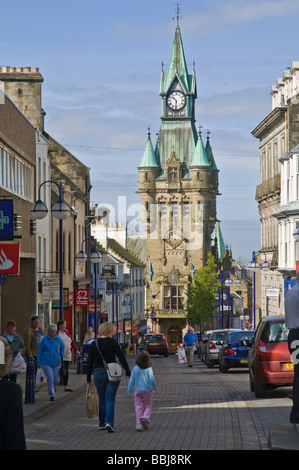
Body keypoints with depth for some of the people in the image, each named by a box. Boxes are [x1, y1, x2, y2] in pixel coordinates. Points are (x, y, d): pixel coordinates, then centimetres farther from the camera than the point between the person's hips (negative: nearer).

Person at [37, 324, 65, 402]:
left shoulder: (59, 339, 3)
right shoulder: (44, 340, -3)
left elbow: (62, 348, 24)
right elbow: (40, 352, 2)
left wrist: (62, 355, 10)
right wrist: (39, 363, 1)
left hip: (56, 363, 3)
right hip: (46, 363, -3)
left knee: (56, 379, 2)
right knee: (50, 378, -13)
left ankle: (52, 389, 33)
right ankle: (52, 395, -8)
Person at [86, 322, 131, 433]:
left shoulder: (94, 344, 3)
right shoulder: (113, 342, -7)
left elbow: (90, 362, 5)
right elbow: (121, 358, -9)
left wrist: (88, 378, 11)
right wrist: (128, 372, -2)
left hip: (98, 374, 3)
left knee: (102, 399, 16)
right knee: (110, 399, -2)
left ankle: (102, 423, 20)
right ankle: (109, 422, -17)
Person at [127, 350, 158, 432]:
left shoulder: (135, 369, -1)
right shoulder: (148, 369, -6)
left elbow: (131, 381, -1)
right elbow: (152, 379, -13)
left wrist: (129, 391, 7)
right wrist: (156, 389, 1)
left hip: (137, 391, 1)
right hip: (147, 390, -1)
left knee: (138, 407, 5)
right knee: (148, 406, 12)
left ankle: (139, 425, -2)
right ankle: (145, 418, -15)